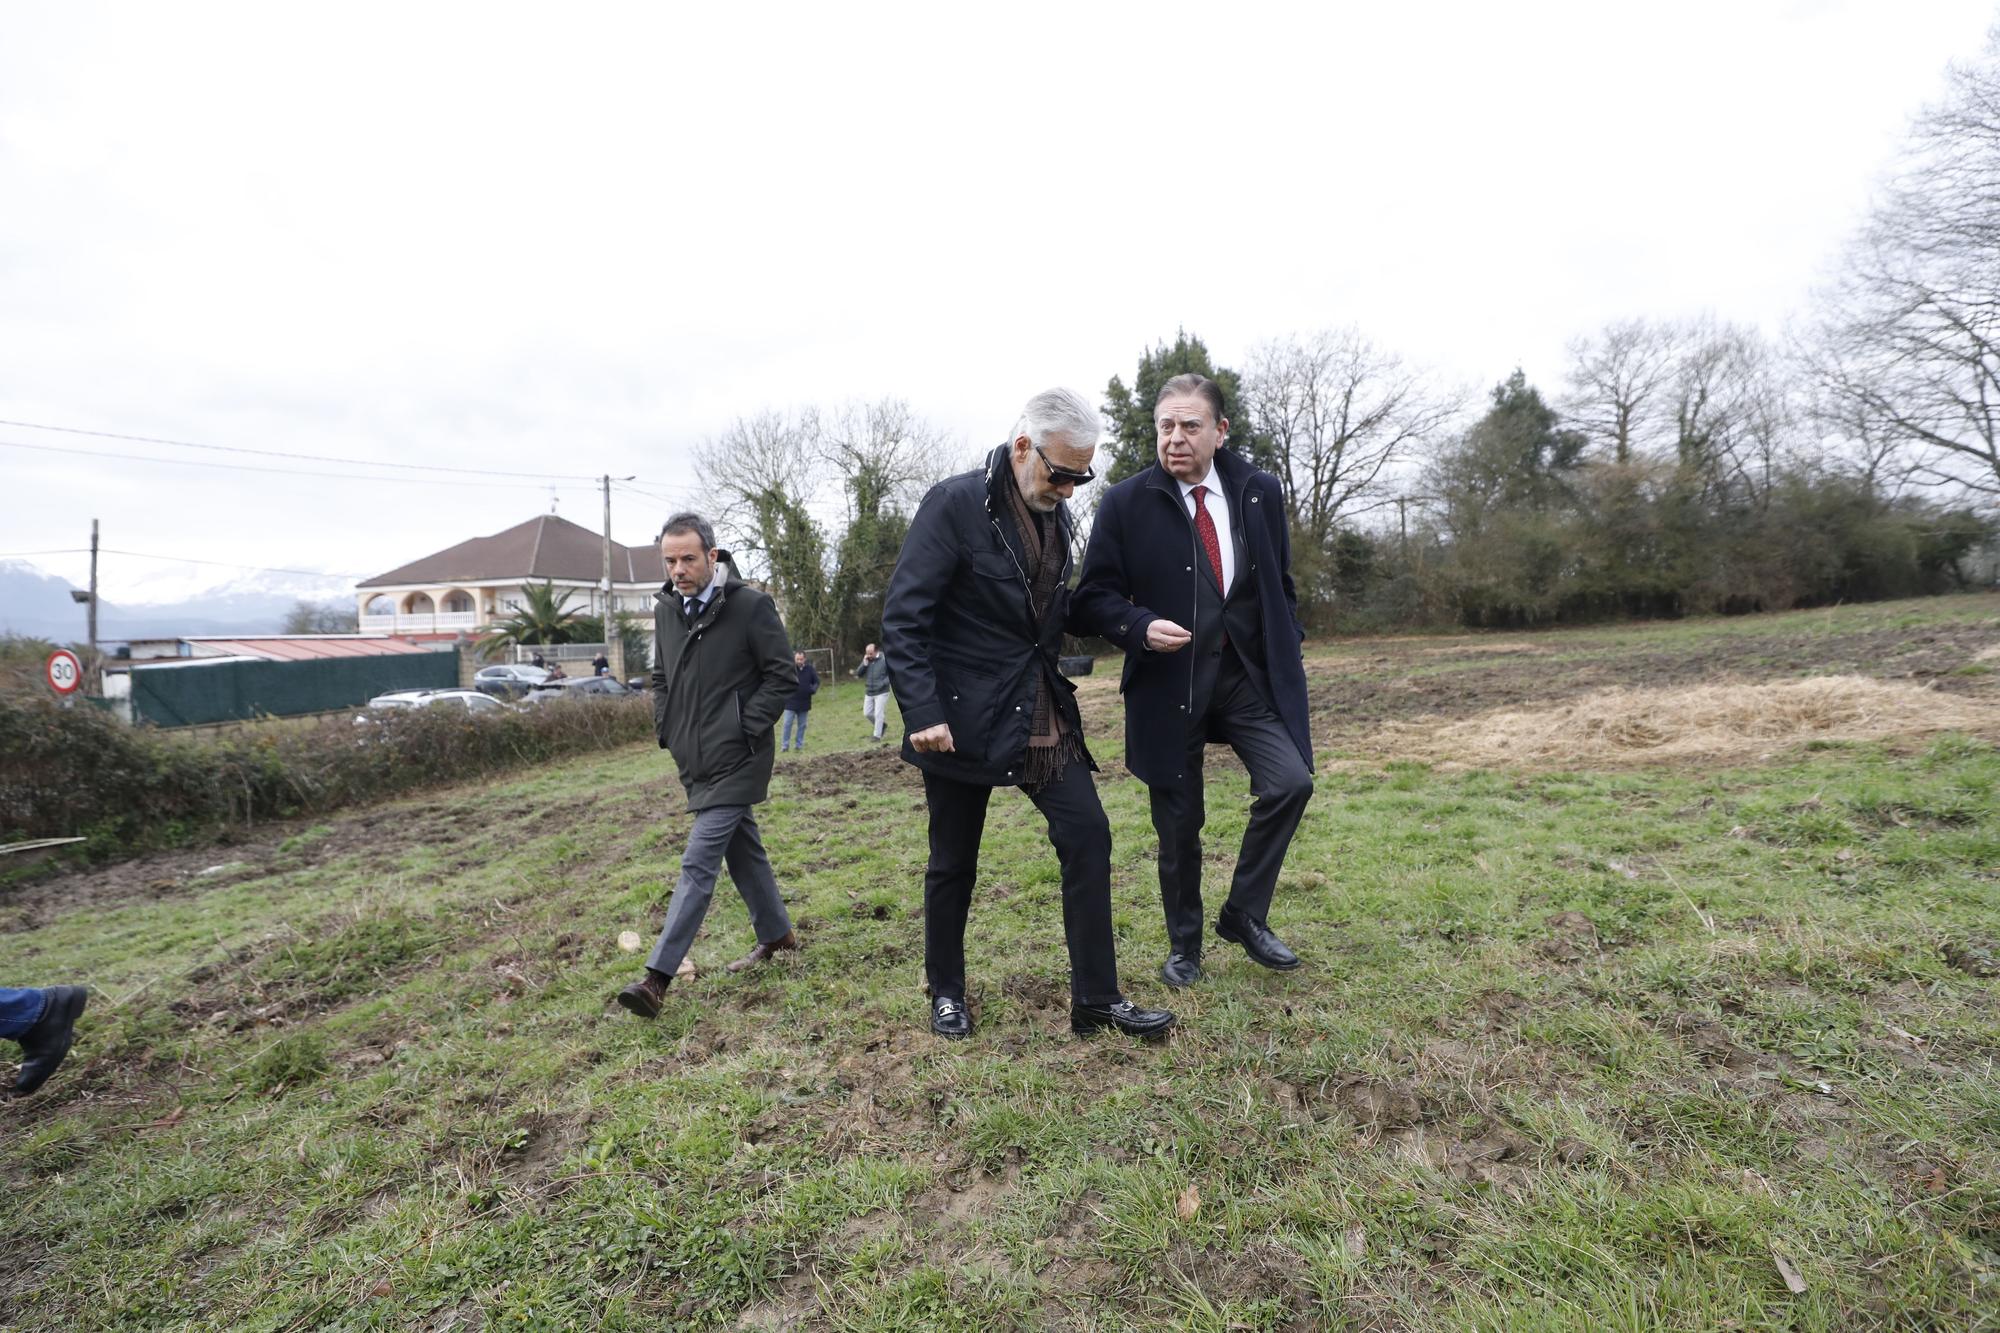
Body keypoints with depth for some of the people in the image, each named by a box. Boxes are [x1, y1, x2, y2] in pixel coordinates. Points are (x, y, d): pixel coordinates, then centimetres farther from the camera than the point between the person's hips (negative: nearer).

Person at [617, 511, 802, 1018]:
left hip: (735, 761, -7)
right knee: (743, 849, 18)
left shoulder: (750, 605, -12)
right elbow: (661, 677, 20)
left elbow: (782, 674, -9)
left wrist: (745, 729, -14)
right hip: (695, 761, 7)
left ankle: (657, 978, -6)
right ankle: (776, 934, 35)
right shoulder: (665, 609, 8)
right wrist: (666, 729, 8)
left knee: (699, 862, -10)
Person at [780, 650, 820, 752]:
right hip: (791, 702, -3)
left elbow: (816, 681, 9)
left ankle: (800, 745, 21)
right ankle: (785, 746, 2)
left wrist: (813, 689, -8)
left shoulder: (809, 669, -1)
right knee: (787, 724, -5)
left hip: (804, 702, 3)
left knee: (802, 725, 11)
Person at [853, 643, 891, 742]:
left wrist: (884, 683, -19)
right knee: (867, 713, 10)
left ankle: (877, 736, 2)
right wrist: (864, 664, -13)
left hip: (881, 693, -6)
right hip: (869, 693, 6)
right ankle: (881, 725, 32)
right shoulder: (866, 660, 4)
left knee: (878, 714, -6)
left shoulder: (884, 660, -11)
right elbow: (858, 673, 1)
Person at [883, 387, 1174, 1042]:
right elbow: (903, 617, -17)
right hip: (964, 718, -5)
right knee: (953, 861, 8)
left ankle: (1096, 999, 10)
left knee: (1087, 834, -2)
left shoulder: (1055, 514, 8)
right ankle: (946, 993, 30)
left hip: (1042, 713, 6)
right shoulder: (954, 503, -13)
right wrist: (922, 713, -23)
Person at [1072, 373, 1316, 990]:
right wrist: (1141, 626, -21)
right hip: (1169, 683, -2)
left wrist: (1291, 647, 7)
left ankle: (1245, 913, 11)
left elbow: (1281, 581, 16)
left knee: (1290, 782, -15)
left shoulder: (1260, 491, 5)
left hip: (1251, 674, 3)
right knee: (1178, 825, 6)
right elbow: (1093, 598, -3)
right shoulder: (1126, 503, -5)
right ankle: (1184, 944, 31)